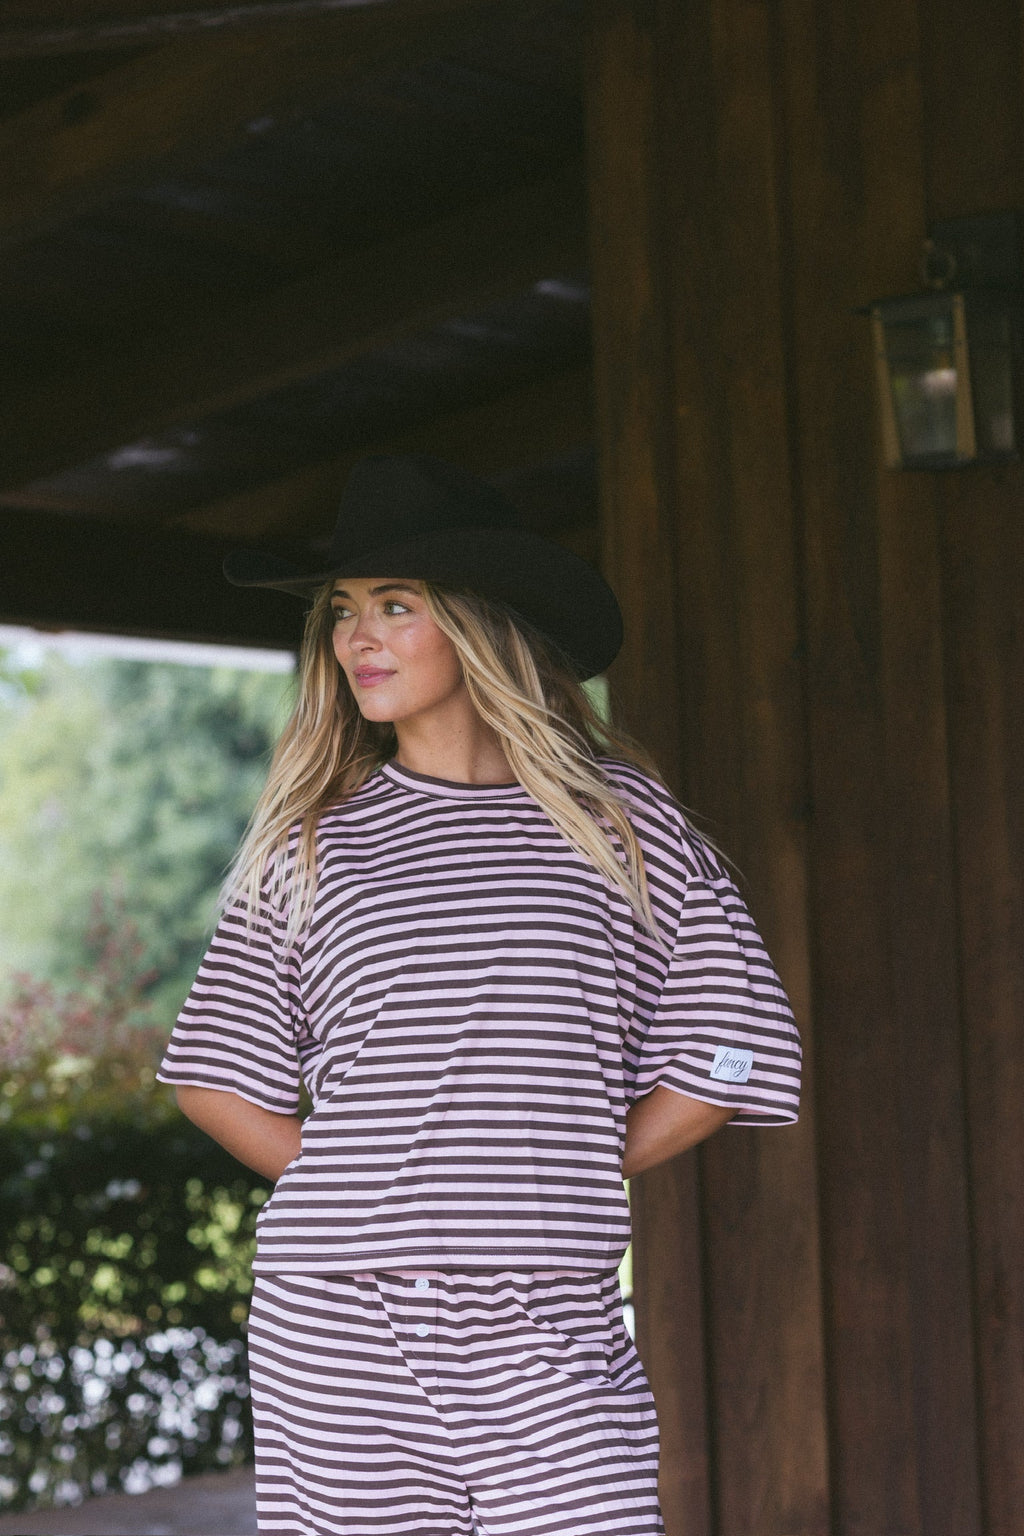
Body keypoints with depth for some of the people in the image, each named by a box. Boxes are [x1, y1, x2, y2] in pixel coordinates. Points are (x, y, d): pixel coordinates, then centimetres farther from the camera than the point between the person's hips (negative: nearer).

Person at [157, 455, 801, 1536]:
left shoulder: (622, 818, 6)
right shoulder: (312, 836, 9)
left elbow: (735, 1051, 8)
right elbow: (217, 1076, 14)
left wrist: (567, 1182, 5)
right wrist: (357, 1198, 5)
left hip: (548, 1334, -1)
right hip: (336, 1327, 1)